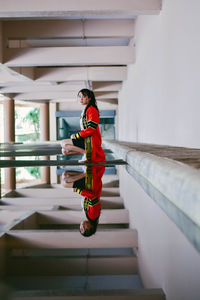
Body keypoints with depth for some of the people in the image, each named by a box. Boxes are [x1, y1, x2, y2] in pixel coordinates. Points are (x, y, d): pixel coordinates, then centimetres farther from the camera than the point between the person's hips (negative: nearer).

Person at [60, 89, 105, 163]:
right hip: (86, 139, 10)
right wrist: (76, 136, 7)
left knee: (63, 143, -15)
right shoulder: (85, 110, 19)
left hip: (91, 140, -10)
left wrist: (76, 136, -15)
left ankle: (86, 153, -15)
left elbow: (91, 128, -22)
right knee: (65, 151, 7)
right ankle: (86, 151, 0)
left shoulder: (92, 109, -12)